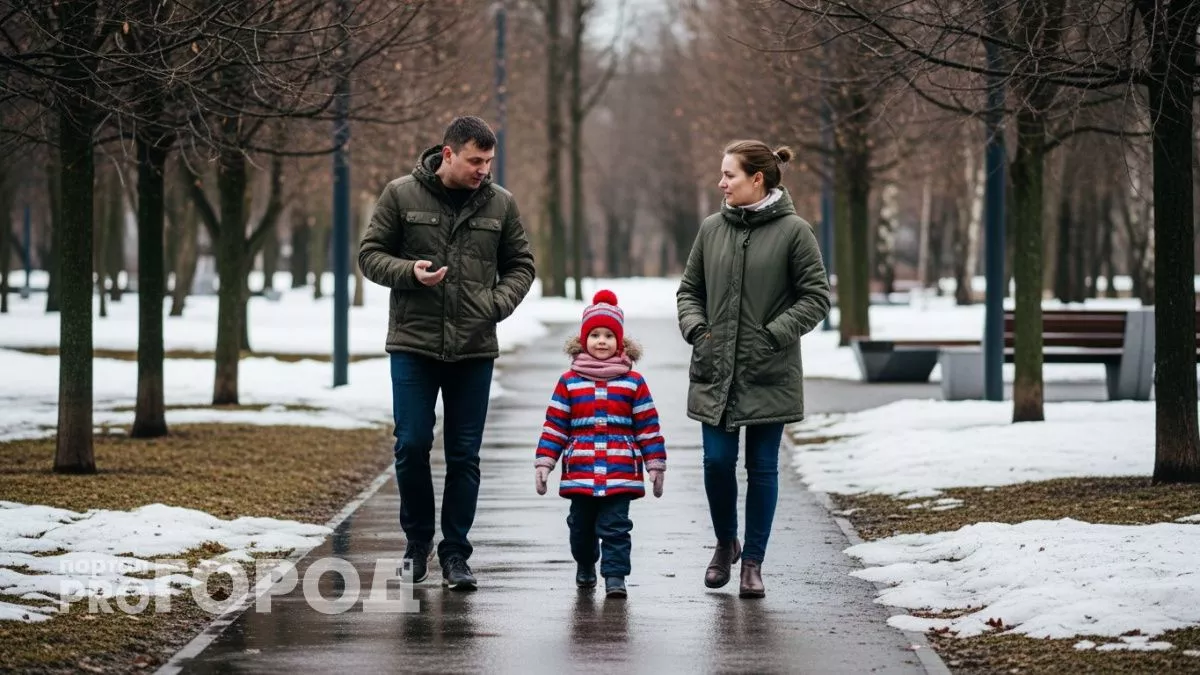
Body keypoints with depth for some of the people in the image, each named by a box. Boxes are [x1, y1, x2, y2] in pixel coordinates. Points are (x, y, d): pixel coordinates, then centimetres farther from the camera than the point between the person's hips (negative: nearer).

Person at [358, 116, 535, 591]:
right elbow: (370, 254, 2)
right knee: (412, 445, -2)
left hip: (474, 350, 2)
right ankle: (417, 540, 18)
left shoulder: (500, 203, 4)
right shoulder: (401, 195, -2)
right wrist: (409, 272, -17)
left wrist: (499, 302, -6)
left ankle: (455, 553, 13)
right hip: (413, 344, -2)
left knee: (464, 455, 4)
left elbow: (520, 264, 13)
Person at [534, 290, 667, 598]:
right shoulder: (569, 382, 6)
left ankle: (615, 575, -4)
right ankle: (585, 565, 36)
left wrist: (655, 465, 3)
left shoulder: (633, 383, 5)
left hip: (620, 472, -2)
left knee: (615, 526, -6)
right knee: (581, 524, 14)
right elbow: (555, 426, 5)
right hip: (580, 470, 2)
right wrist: (544, 463, 0)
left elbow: (648, 428, 6)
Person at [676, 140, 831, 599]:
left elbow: (816, 296, -4)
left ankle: (753, 561, 14)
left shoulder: (793, 231, -5)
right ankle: (725, 543, 24)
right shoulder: (712, 229, 6)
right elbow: (689, 289, 16)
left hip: (769, 374, -3)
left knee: (762, 467, 4)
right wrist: (696, 329, -2)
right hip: (715, 372, 3)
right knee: (717, 461, 0)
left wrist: (774, 334, -13)